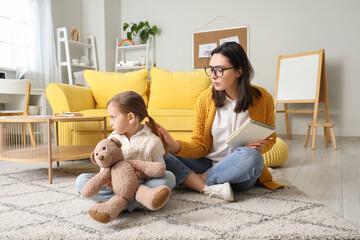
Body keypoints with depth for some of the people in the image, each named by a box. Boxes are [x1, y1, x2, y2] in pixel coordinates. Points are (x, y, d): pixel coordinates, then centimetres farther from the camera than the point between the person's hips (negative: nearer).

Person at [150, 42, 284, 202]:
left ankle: (195, 179, -17)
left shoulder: (262, 98, -4)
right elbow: (199, 146, -2)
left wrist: (262, 146, -12)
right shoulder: (205, 98, -2)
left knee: (250, 156, -38)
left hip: (240, 173, -1)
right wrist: (175, 146, -23)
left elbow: (270, 137, 12)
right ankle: (209, 188, -27)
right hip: (208, 164, 2)